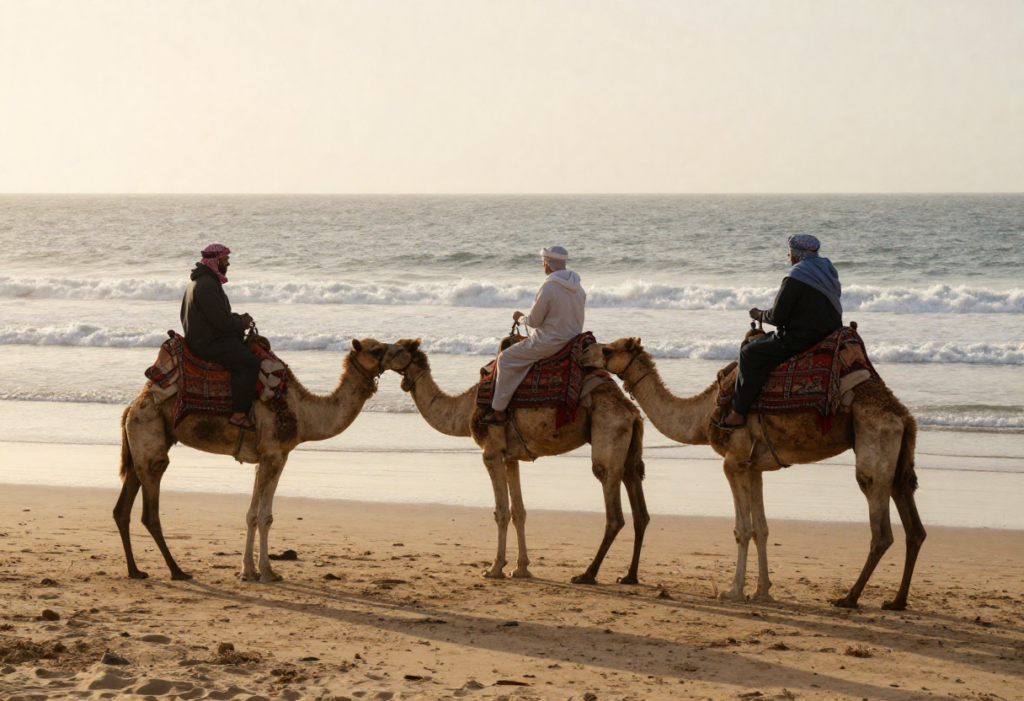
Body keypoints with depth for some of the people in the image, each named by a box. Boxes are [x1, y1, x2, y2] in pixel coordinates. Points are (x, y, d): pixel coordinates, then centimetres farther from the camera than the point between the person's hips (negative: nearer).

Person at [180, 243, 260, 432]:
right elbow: (221, 321, -23)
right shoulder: (207, 285, -19)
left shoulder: (202, 281, 17)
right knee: (249, 362, -20)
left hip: (202, 337, 11)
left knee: (248, 349, 23)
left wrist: (237, 319, 10)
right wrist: (242, 323, -6)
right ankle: (239, 414, -21)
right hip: (209, 343, -11)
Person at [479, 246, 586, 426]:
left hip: (549, 343, -9)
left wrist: (520, 317, 7)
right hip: (572, 341, 9)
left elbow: (534, 321, -14)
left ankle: (499, 412, 3)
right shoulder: (577, 287, 5)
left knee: (506, 359, 3)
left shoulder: (548, 288, -20)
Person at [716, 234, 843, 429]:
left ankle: (738, 414, -2)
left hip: (802, 339, -10)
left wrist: (759, 315, 7)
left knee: (750, 353, -1)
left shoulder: (795, 278, -16)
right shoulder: (827, 270, 12)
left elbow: (777, 316, -15)